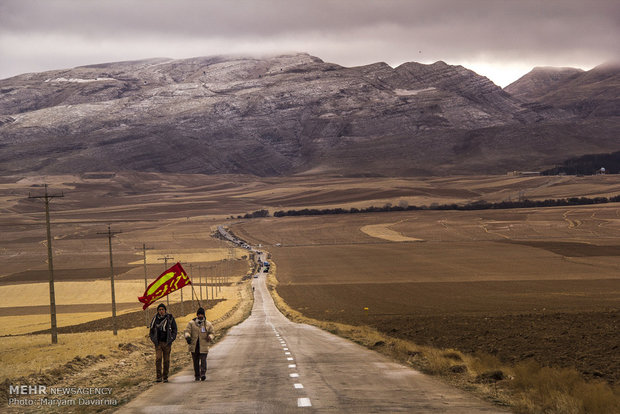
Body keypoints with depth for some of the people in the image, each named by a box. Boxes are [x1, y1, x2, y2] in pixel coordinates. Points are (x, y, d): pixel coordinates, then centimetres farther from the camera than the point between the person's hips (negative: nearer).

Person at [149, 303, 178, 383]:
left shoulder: (170, 318, -1)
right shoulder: (155, 319, 3)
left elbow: (174, 329, 6)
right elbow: (151, 330, 16)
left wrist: (171, 339, -5)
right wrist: (153, 339, 4)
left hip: (167, 343, 0)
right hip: (158, 343, 1)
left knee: (166, 360, 4)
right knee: (158, 358, -13)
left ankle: (165, 377, 13)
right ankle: (159, 377, -13)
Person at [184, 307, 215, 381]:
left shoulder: (208, 324, 6)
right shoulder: (191, 323, 5)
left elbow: (212, 333, 10)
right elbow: (187, 331, -3)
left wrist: (210, 337, -13)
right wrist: (187, 337, -26)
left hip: (203, 346, -1)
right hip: (194, 346, 1)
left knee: (203, 360, -14)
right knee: (196, 361, 6)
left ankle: (203, 374, -20)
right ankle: (197, 376, 16)